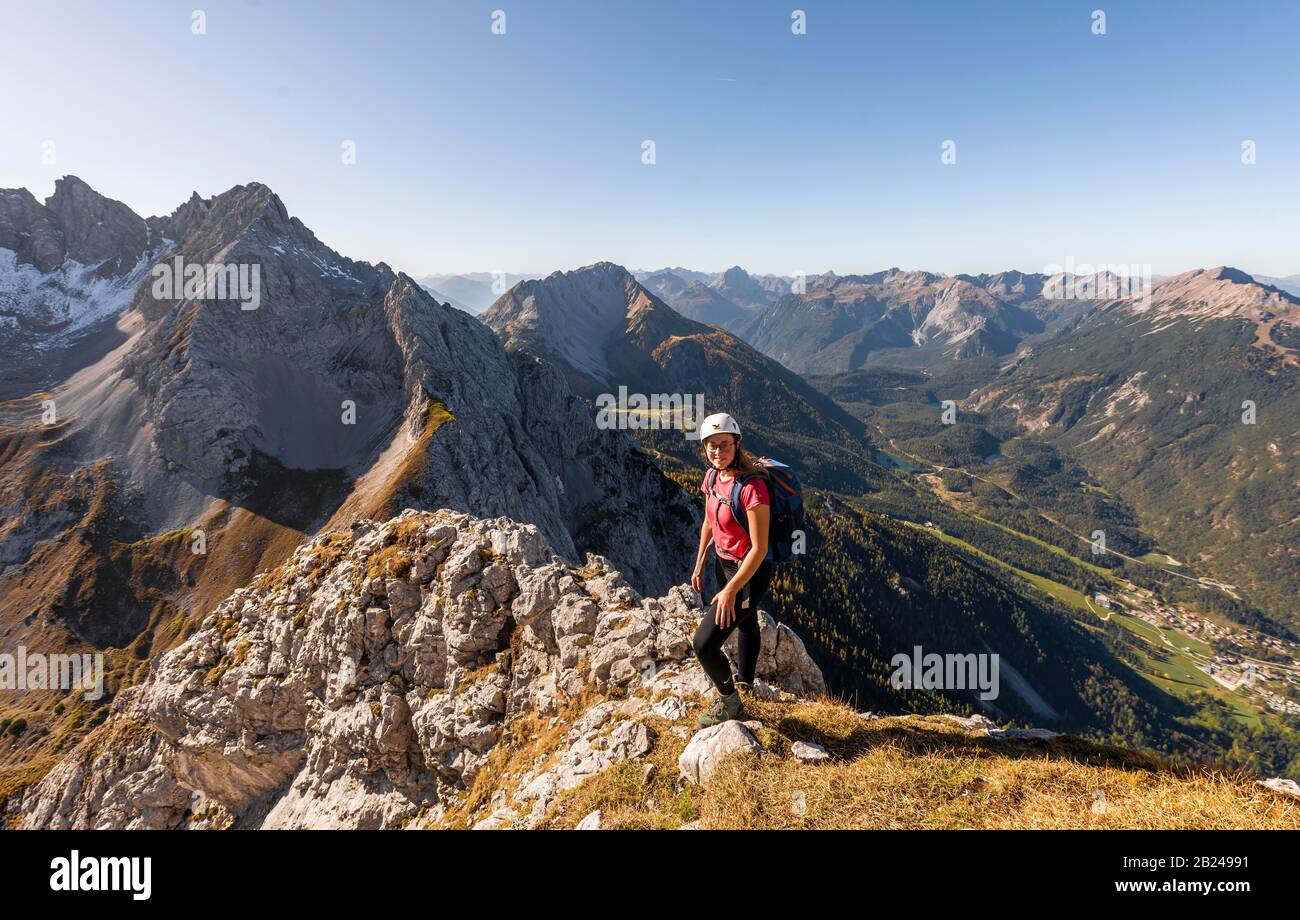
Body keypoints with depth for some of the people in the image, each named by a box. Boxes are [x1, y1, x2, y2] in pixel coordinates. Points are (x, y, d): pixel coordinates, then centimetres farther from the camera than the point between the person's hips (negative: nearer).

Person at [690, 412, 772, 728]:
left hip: (750, 571, -8)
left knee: (704, 643, -9)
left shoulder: (752, 486, -31)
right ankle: (745, 681, 56)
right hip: (724, 562, 8)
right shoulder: (713, 477, -6)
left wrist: (730, 590, -27)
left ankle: (729, 700, 18)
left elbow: (759, 548, -28)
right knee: (746, 622, 32)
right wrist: (699, 565, 11)